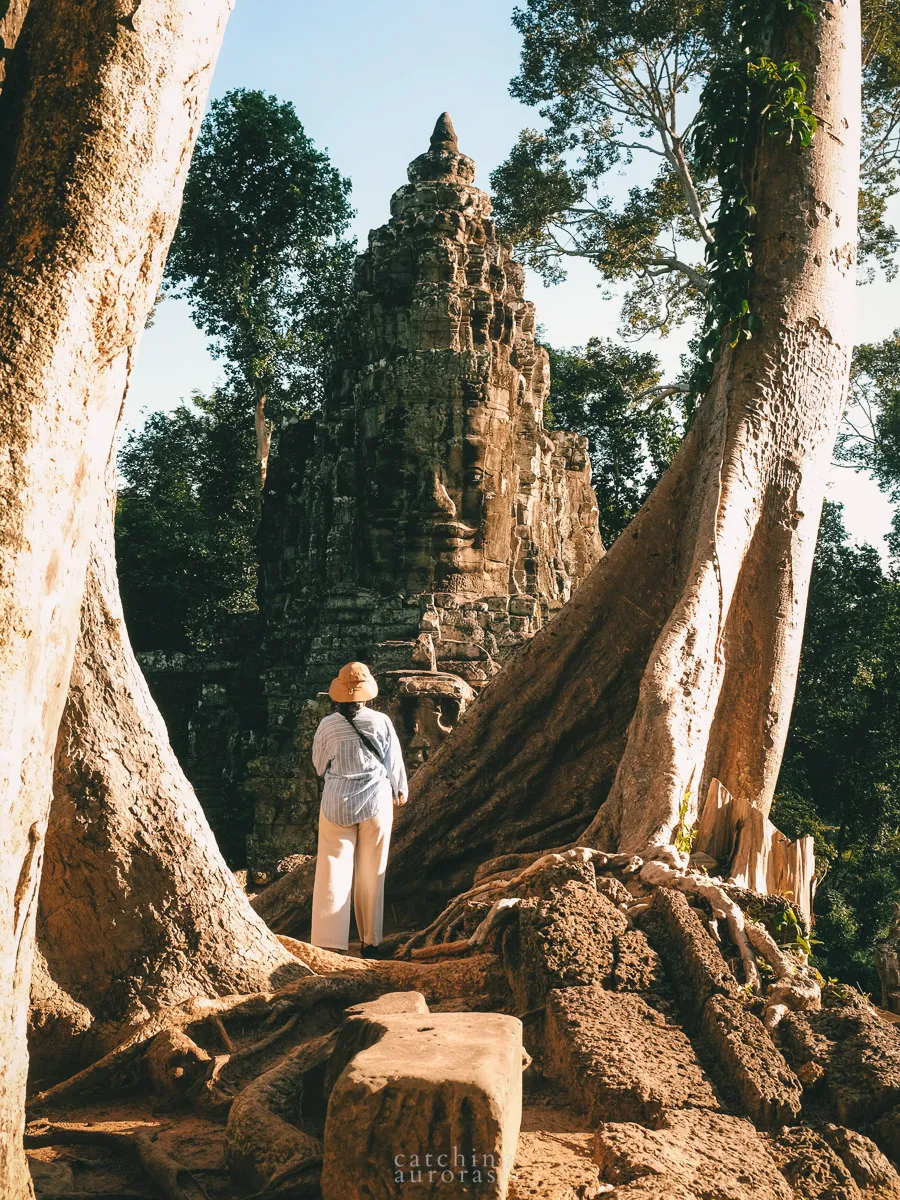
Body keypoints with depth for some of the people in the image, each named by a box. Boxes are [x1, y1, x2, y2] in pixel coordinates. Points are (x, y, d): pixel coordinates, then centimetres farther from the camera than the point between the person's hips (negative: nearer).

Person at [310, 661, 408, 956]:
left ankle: (327, 942, -1)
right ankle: (370, 942, 20)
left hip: (337, 803, -1)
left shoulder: (327, 725, -8)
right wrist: (400, 791, 18)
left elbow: (319, 765, 5)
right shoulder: (381, 722, -9)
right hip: (376, 801, 1)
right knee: (371, 874, 11)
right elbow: (394, 763, 1)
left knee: (332, 872, 4)